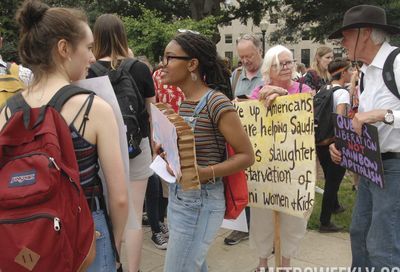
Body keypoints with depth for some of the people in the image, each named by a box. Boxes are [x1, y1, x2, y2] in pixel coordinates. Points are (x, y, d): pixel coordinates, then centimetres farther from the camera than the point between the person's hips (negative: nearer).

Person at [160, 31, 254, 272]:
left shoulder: (216, 102, -18)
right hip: (178, 198, 8)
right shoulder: (181, 101, 6)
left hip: (200, 203, -8)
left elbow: (247, 156, -15)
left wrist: (204, 173, -26)